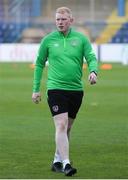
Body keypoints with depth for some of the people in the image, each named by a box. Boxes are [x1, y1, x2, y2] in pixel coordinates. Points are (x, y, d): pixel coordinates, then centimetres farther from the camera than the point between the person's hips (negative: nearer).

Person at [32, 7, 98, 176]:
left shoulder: (81, 39, 3)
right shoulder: (48, 40, 1)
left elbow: (92, 58, -3)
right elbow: (39, 64, 9)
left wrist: (93, 71, -26)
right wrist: (36, 89, 7)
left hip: (76, 89, 3)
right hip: (56, 88, -3)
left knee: (67, 128, 13)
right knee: (61, 125, -16)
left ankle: (57, 160, 28)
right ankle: (66, 163, -21)